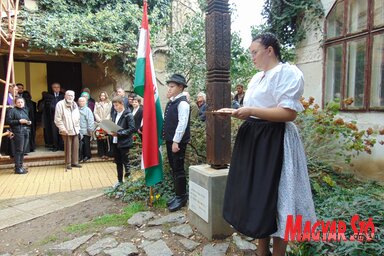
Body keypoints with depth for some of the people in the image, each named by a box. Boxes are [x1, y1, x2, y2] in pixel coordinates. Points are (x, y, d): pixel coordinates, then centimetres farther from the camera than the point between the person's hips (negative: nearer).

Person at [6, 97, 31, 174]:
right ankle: (17, 168, 0)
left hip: (26, 132, 7)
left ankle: (21, 166, 17)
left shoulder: (25, 111, 20)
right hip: (18, 132, -7)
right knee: (19, 150, -6)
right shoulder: (12, 111, -2)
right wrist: (19, 121, -16)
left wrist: (29, 122, 7)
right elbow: (8, 121, -9)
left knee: (23, 150, 9)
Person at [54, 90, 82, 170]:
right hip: (66, 131, -5)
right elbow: (57, 119, -10)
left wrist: (78, 127, 10)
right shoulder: (60, 104, -5)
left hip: (75, 130, 6)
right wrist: (62, 129, -14)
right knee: (68, 148, -1)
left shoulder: (74, 104, 14)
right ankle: (68, 163, 10)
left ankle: (75, 162, 17)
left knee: (75, 147, 7)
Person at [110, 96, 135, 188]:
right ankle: (119, 180, 29)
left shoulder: (128, 115, -12)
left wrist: (119, 133, -22)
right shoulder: (114, 114, 9)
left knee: (125, 162, 2)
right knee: (118, 163, 16)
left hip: (124, 142, -7)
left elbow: (131, 129, -18)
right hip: (115, 142, 7)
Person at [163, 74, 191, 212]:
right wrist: (169, 139, 15)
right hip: (170, 140, 9)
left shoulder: (182, 103, -13)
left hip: (178, 141, -9)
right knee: (173, 168, 15)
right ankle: (178, 194, 28)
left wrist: (176, 141, -21)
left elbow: (182, 123, -20)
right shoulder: (171, 102, 13)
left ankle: (181, 197, 12)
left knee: (179, 169, -1)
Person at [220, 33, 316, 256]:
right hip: (253, 139, 9)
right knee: (257, 195, 13)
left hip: (274, 142, -9)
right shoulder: (257, 77, 18)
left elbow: (289, 113, -19)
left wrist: (251, 111, -20)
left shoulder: (288, 72, -9)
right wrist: (235, 112, 4)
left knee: (274, 199, 0)